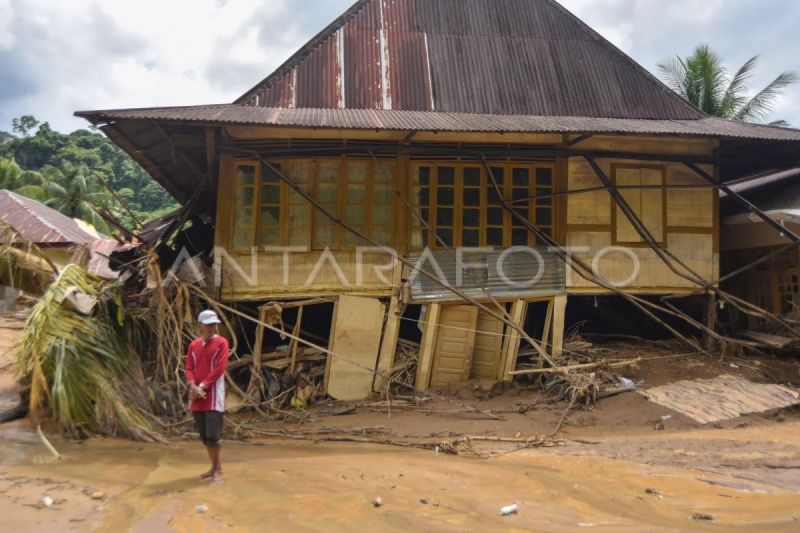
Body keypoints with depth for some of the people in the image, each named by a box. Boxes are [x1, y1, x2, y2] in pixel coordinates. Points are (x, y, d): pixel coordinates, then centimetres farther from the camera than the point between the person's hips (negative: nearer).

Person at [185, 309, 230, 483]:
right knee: (204, 435, 11)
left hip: (213, 396, -5)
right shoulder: (193, 345, 12)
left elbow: (218, 369, -11)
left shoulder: (221, 343, -4)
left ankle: (217, 469, 6)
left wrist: (202, 386, -16)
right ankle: (215, 467, 24)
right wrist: (193, 387, -13)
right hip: (196, 396, 5)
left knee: (212, 435, -8)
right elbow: (189, 368, 5)